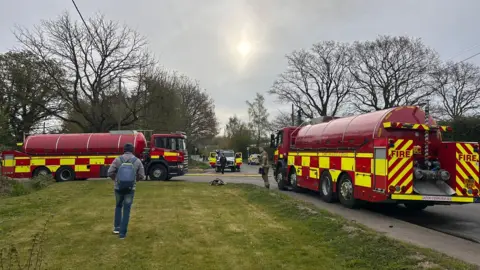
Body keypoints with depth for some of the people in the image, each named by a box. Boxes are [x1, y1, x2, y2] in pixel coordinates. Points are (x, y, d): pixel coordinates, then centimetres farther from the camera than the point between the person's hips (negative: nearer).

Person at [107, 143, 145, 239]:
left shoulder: (118, 159, -4)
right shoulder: (137, 161, -3)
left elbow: (110, 173, -6)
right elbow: (142, 176, -1)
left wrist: (116, 179, 14)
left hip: (118, 188, 1)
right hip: (130, 189, -1)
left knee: (118, 206, 25)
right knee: (126, 210, 7)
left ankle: (117, 227, 25)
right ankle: (122, 233, 7)